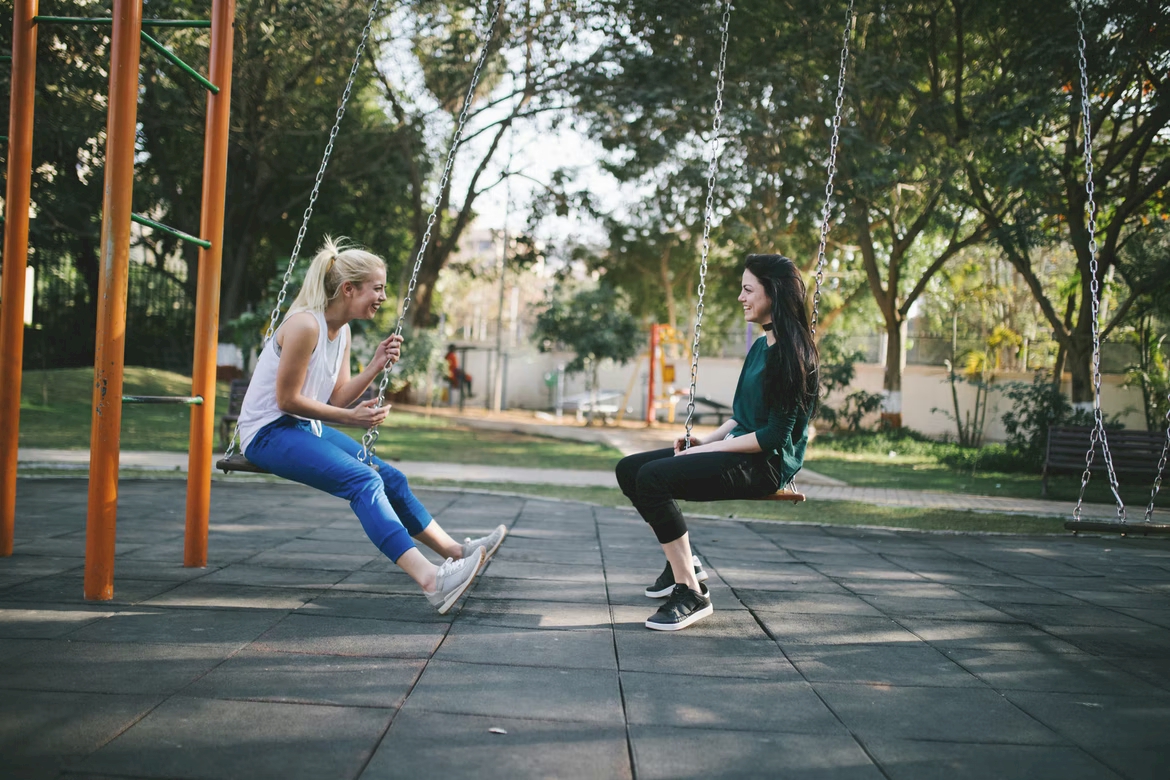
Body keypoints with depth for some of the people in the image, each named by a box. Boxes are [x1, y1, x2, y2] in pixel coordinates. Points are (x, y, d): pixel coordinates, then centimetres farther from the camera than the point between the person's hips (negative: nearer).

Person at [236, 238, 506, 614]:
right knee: (363, 480, -27)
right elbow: (286, 400, -20)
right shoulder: (305, 325, -20)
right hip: (268, 433, -10)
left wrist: (376, 365, -5)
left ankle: (455, 551, 15)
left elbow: (338, 399, 7)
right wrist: (350, 418, -17)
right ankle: (430, 580, -38)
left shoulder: (342, 330, 8)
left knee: (390, 477, 5)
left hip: (305, 429, 10)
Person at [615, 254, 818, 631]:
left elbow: (775, 435, -19)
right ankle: (683, 564, 14)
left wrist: (711, 449, -15)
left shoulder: (792, 353, -14)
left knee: (653, 477, -27)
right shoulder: (760, 346, 15)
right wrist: (705, 440, 6)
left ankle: (691, 593, -21)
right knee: (629, 469, 4)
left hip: (766, 464, -10)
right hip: (737, 450, 10)